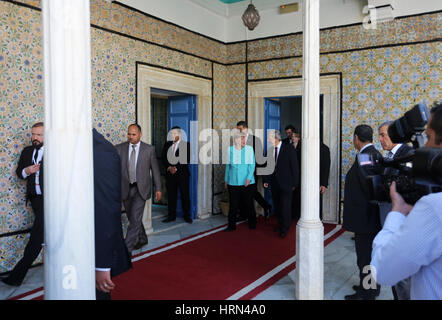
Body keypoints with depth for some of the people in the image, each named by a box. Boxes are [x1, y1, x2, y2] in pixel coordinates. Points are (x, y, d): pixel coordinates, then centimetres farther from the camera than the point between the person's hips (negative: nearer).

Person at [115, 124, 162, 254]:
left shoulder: (149, 149, -1)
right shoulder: (119, 148, 2)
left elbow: (155, 169, 4)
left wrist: (158, 188, 4)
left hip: (140, 189, -3)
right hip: (125, 189, 3)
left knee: (135, 219, -9)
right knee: (132, 218, 15)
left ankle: (127, 248, -2)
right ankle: (142, 239, 37)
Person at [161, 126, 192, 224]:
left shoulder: (186, 145, 0)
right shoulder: (167, 144, 13)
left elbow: (187, 159, -7)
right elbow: (163, 158, 9)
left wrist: (176, 168, -13)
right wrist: (169, 167, -8)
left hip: (182, 174, -3)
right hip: (170, 174, 3)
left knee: (185, 195, 2)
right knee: (171, 195, 6)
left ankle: (187, 216, 11)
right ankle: (171, 215, 16)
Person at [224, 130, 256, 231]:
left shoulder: (249, 149, -2)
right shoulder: (230, 149, 4)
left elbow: (252, 164, -3)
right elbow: (228, 165, 12)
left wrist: (249, 178, -13)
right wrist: (226, 180, 14)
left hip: (247, 182, -1)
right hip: (233, 182, 1)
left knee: (249, 204, 7)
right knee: (233, 205, 3)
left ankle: (252, 224, 23)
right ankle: (231, 225, 15)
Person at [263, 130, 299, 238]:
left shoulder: (288, 148, -8)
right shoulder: (269, 149, 5)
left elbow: (294, 166, -7)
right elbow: (267, 165, 11)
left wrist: (294, 183, -8)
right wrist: (266, 180, 6)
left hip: (285, 182, -5)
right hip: (274, 182, 5)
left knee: (285, 205, -5)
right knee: (277, 205, 11)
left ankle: (284, 228, 4)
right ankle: (280, 224, 26)